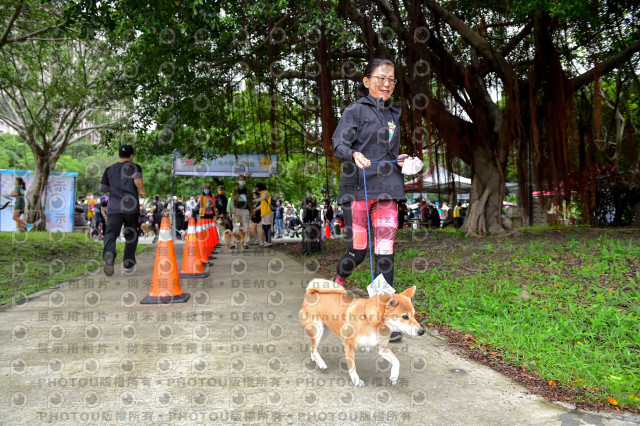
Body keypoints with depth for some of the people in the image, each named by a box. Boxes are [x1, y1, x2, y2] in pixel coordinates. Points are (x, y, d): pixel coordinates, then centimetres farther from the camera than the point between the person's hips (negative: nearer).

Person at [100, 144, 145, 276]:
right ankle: (128, 263, 19)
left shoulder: (109, 169, 13)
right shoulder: (135, 167, 2)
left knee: (111, 232, -7)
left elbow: (102, 188, 13)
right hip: (131, 207, -1)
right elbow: (137, 180, -18)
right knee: (131, 235, 13)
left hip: (113, 207, 1)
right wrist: (141, 191, -1)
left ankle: (108, 253, -38)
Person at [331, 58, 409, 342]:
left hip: (387, 189, 5)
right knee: (357, 249, -1)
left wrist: (400, 159, 9)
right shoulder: (356, 110, 2)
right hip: (358, 188, -5)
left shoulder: (394, 113, 20)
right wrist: (354, 154, -29)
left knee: (385, 251, -1)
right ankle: (337, 284, 32)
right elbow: (339, 143, -8)